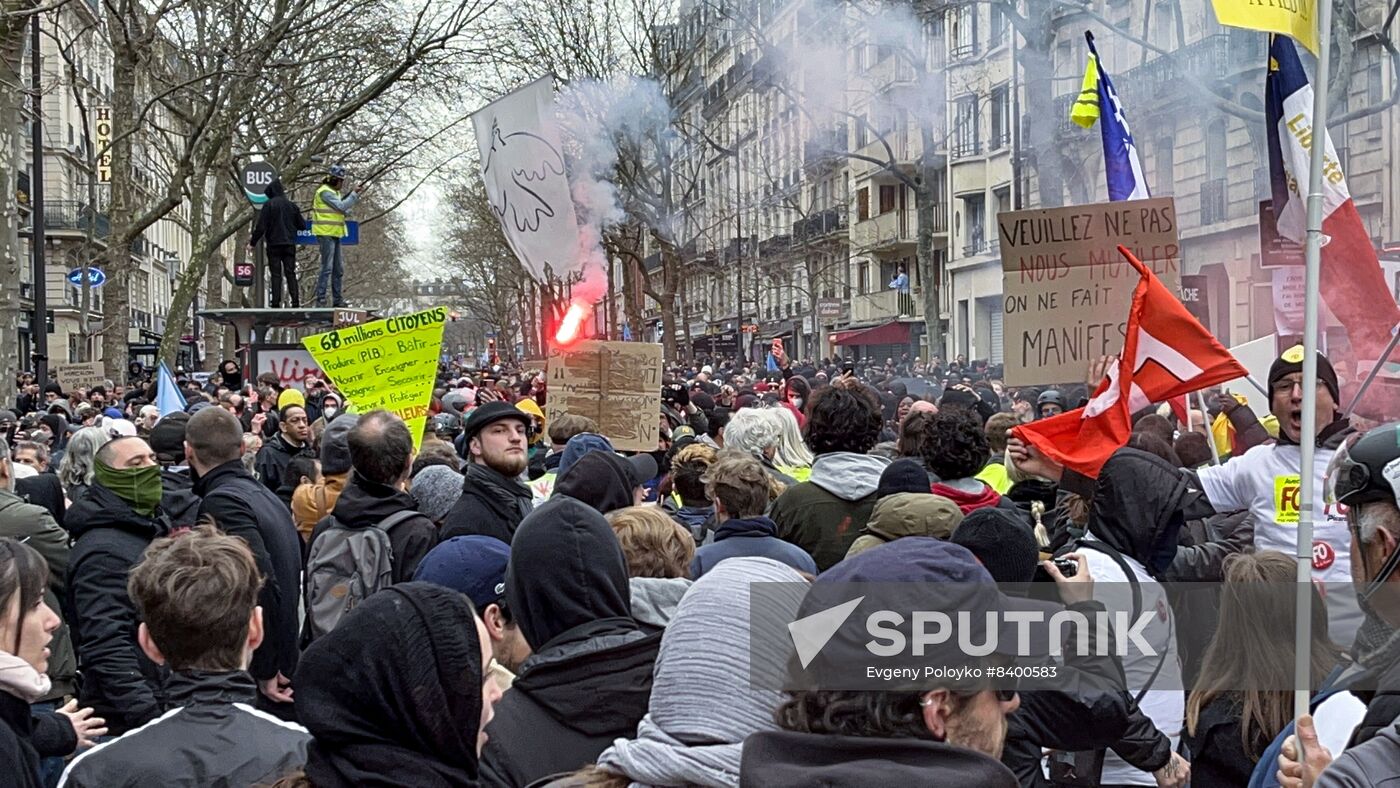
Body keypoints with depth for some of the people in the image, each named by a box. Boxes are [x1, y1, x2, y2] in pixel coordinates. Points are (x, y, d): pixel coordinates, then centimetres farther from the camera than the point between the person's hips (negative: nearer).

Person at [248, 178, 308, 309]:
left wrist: (252, 242, 0)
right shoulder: (291, 205, 6)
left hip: (274, 244, -3)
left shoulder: (269, 205, -6)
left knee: (276, 275, 0)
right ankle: (295, 302, -2)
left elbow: (261, 227, -9)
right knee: (291, 273, 6)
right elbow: (302, 225, 10)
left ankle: (276, 303, -5)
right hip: (290, 244, 3)